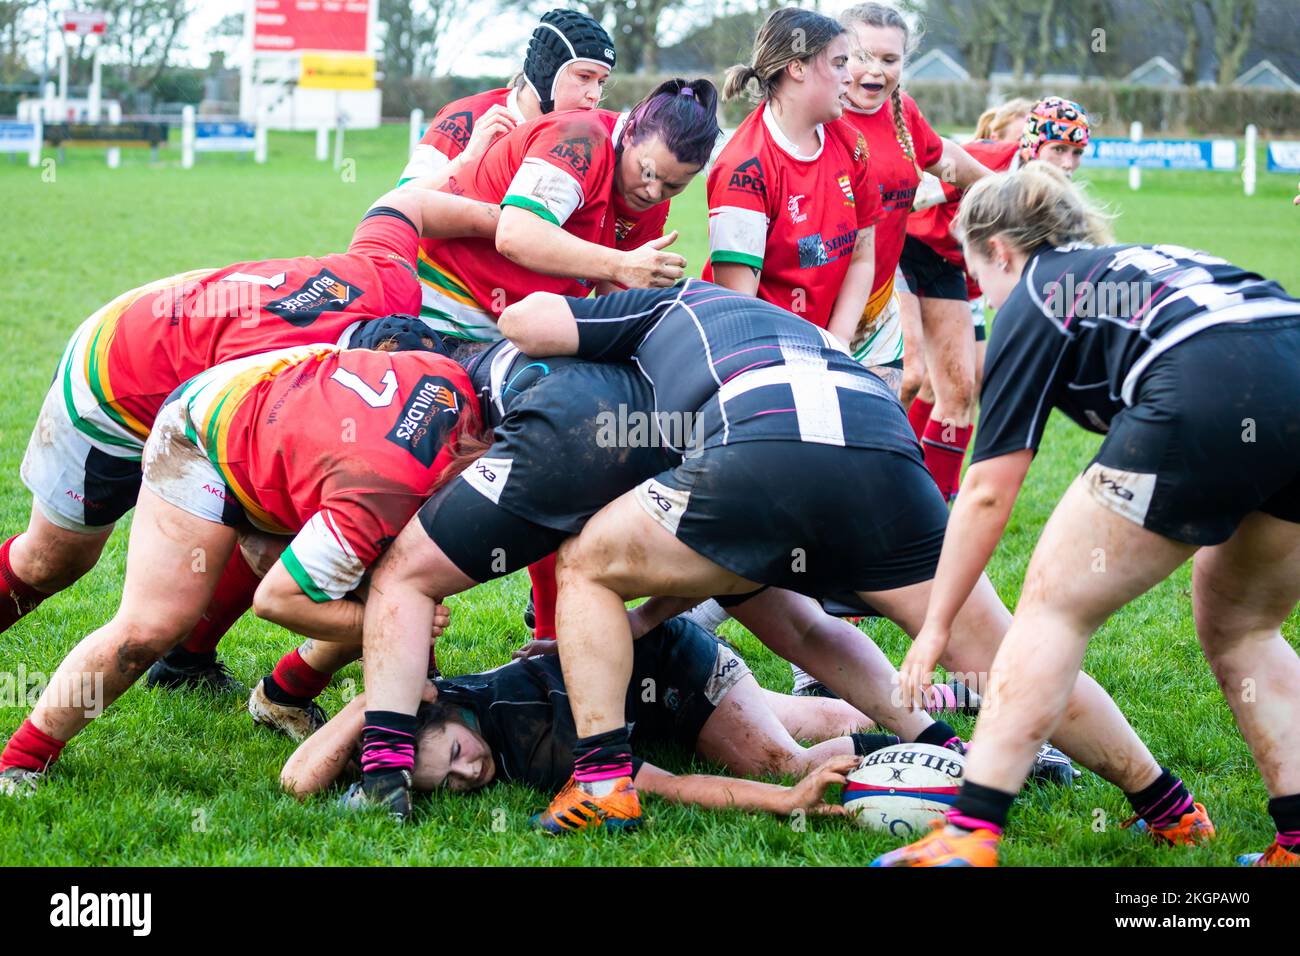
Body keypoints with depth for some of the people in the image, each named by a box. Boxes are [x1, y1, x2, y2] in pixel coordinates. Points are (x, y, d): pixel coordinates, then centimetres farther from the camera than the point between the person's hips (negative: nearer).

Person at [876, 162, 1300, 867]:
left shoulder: (1034, 299, 18)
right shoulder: (1148, 263, 37)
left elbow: (988, 492, 16)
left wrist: (935, 626, 22)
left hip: (1210, 398, -7)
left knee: (1054, 608, 6)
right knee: (1241, 632, 25)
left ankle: (970, 833, -1)